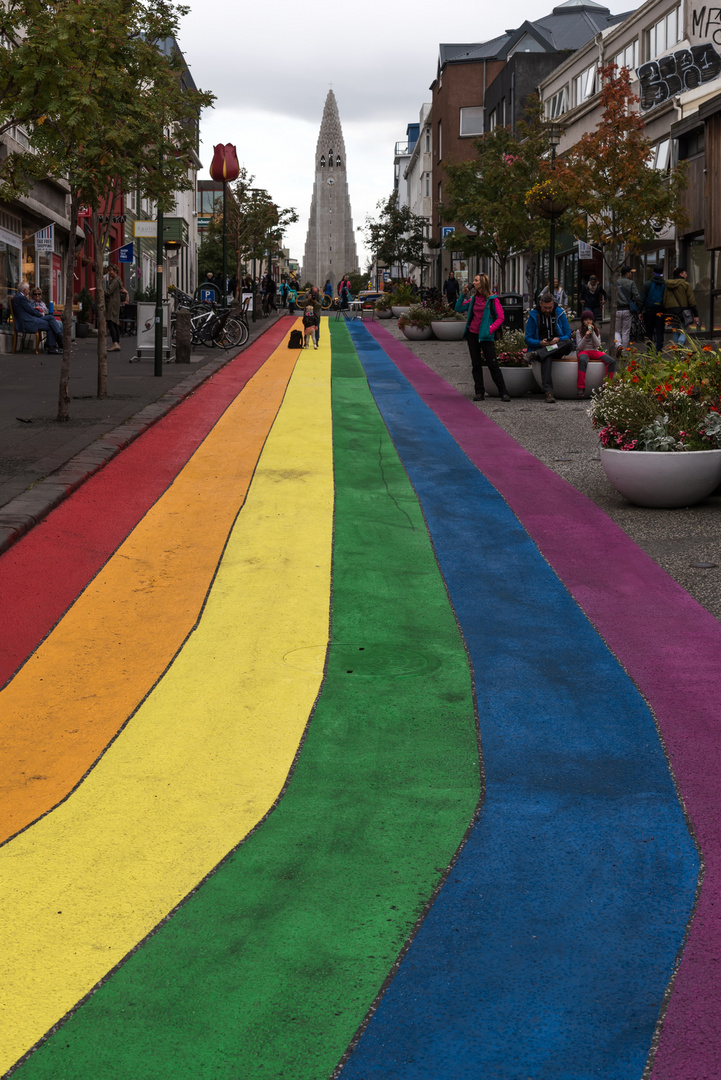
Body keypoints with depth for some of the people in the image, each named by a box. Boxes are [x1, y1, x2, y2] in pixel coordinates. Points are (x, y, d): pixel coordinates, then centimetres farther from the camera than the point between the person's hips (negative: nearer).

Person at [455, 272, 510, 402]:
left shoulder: (492, 299, -7)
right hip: (472, 334, 5)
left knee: (493, 364, -7)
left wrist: (490, 329, -15)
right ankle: (479, 392, 12)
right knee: (476, 364, 6)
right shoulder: (473, 298, 8)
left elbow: (500, 317, -6)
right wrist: (463, 295, 4)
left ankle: (504, 393, -4)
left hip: (485, 336, -5)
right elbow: (458, 308, 14)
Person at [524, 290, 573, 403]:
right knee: (546, 358, -39)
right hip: (540, 347, -2)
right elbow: (528, 339, 2)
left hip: (558, 349, 2)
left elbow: (568, 336, 7)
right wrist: (540, 343, -19)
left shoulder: (560, 313, 7)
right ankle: (548, 392, -54)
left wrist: (558, 340, -16)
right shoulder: (534, 315, 4)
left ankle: (536, 354, -42)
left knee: (568, 343, -32)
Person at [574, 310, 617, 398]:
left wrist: (592, 332, -7)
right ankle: (581, 388, -45)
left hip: (594, 351, 4)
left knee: (612, 361, -23)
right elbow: (579, 347, -4)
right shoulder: (579, 332, 6)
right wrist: (585, 337, -18)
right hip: (583, 351, -4)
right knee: (582, 360, -44)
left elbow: (597, 345, -1)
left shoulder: (597, 331, 13)